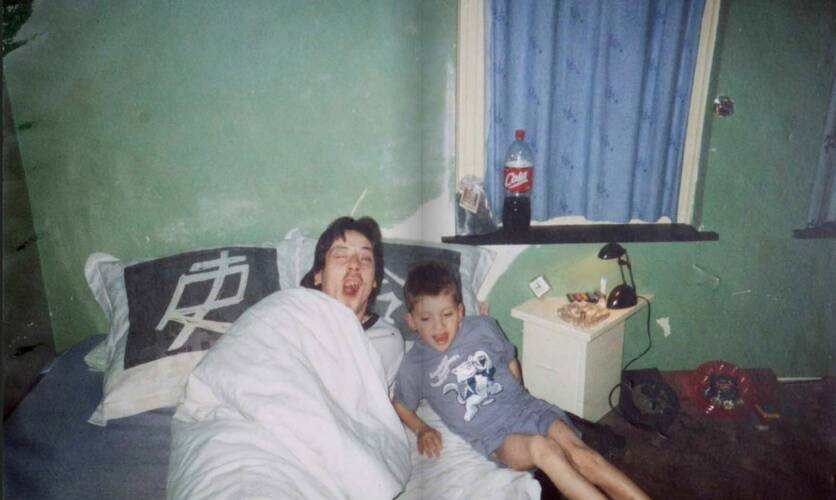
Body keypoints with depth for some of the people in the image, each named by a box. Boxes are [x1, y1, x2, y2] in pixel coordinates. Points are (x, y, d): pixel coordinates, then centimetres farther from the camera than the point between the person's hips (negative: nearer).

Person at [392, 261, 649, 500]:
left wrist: (518, 398, 10)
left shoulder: (484, 327, 4)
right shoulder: (415, 365, -1)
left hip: (525, 408, 3)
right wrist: (422, 429, -2)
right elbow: (400, 406, 14)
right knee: (541, 447, -33)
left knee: (579, 452, -22)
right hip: (489, 433, -3)